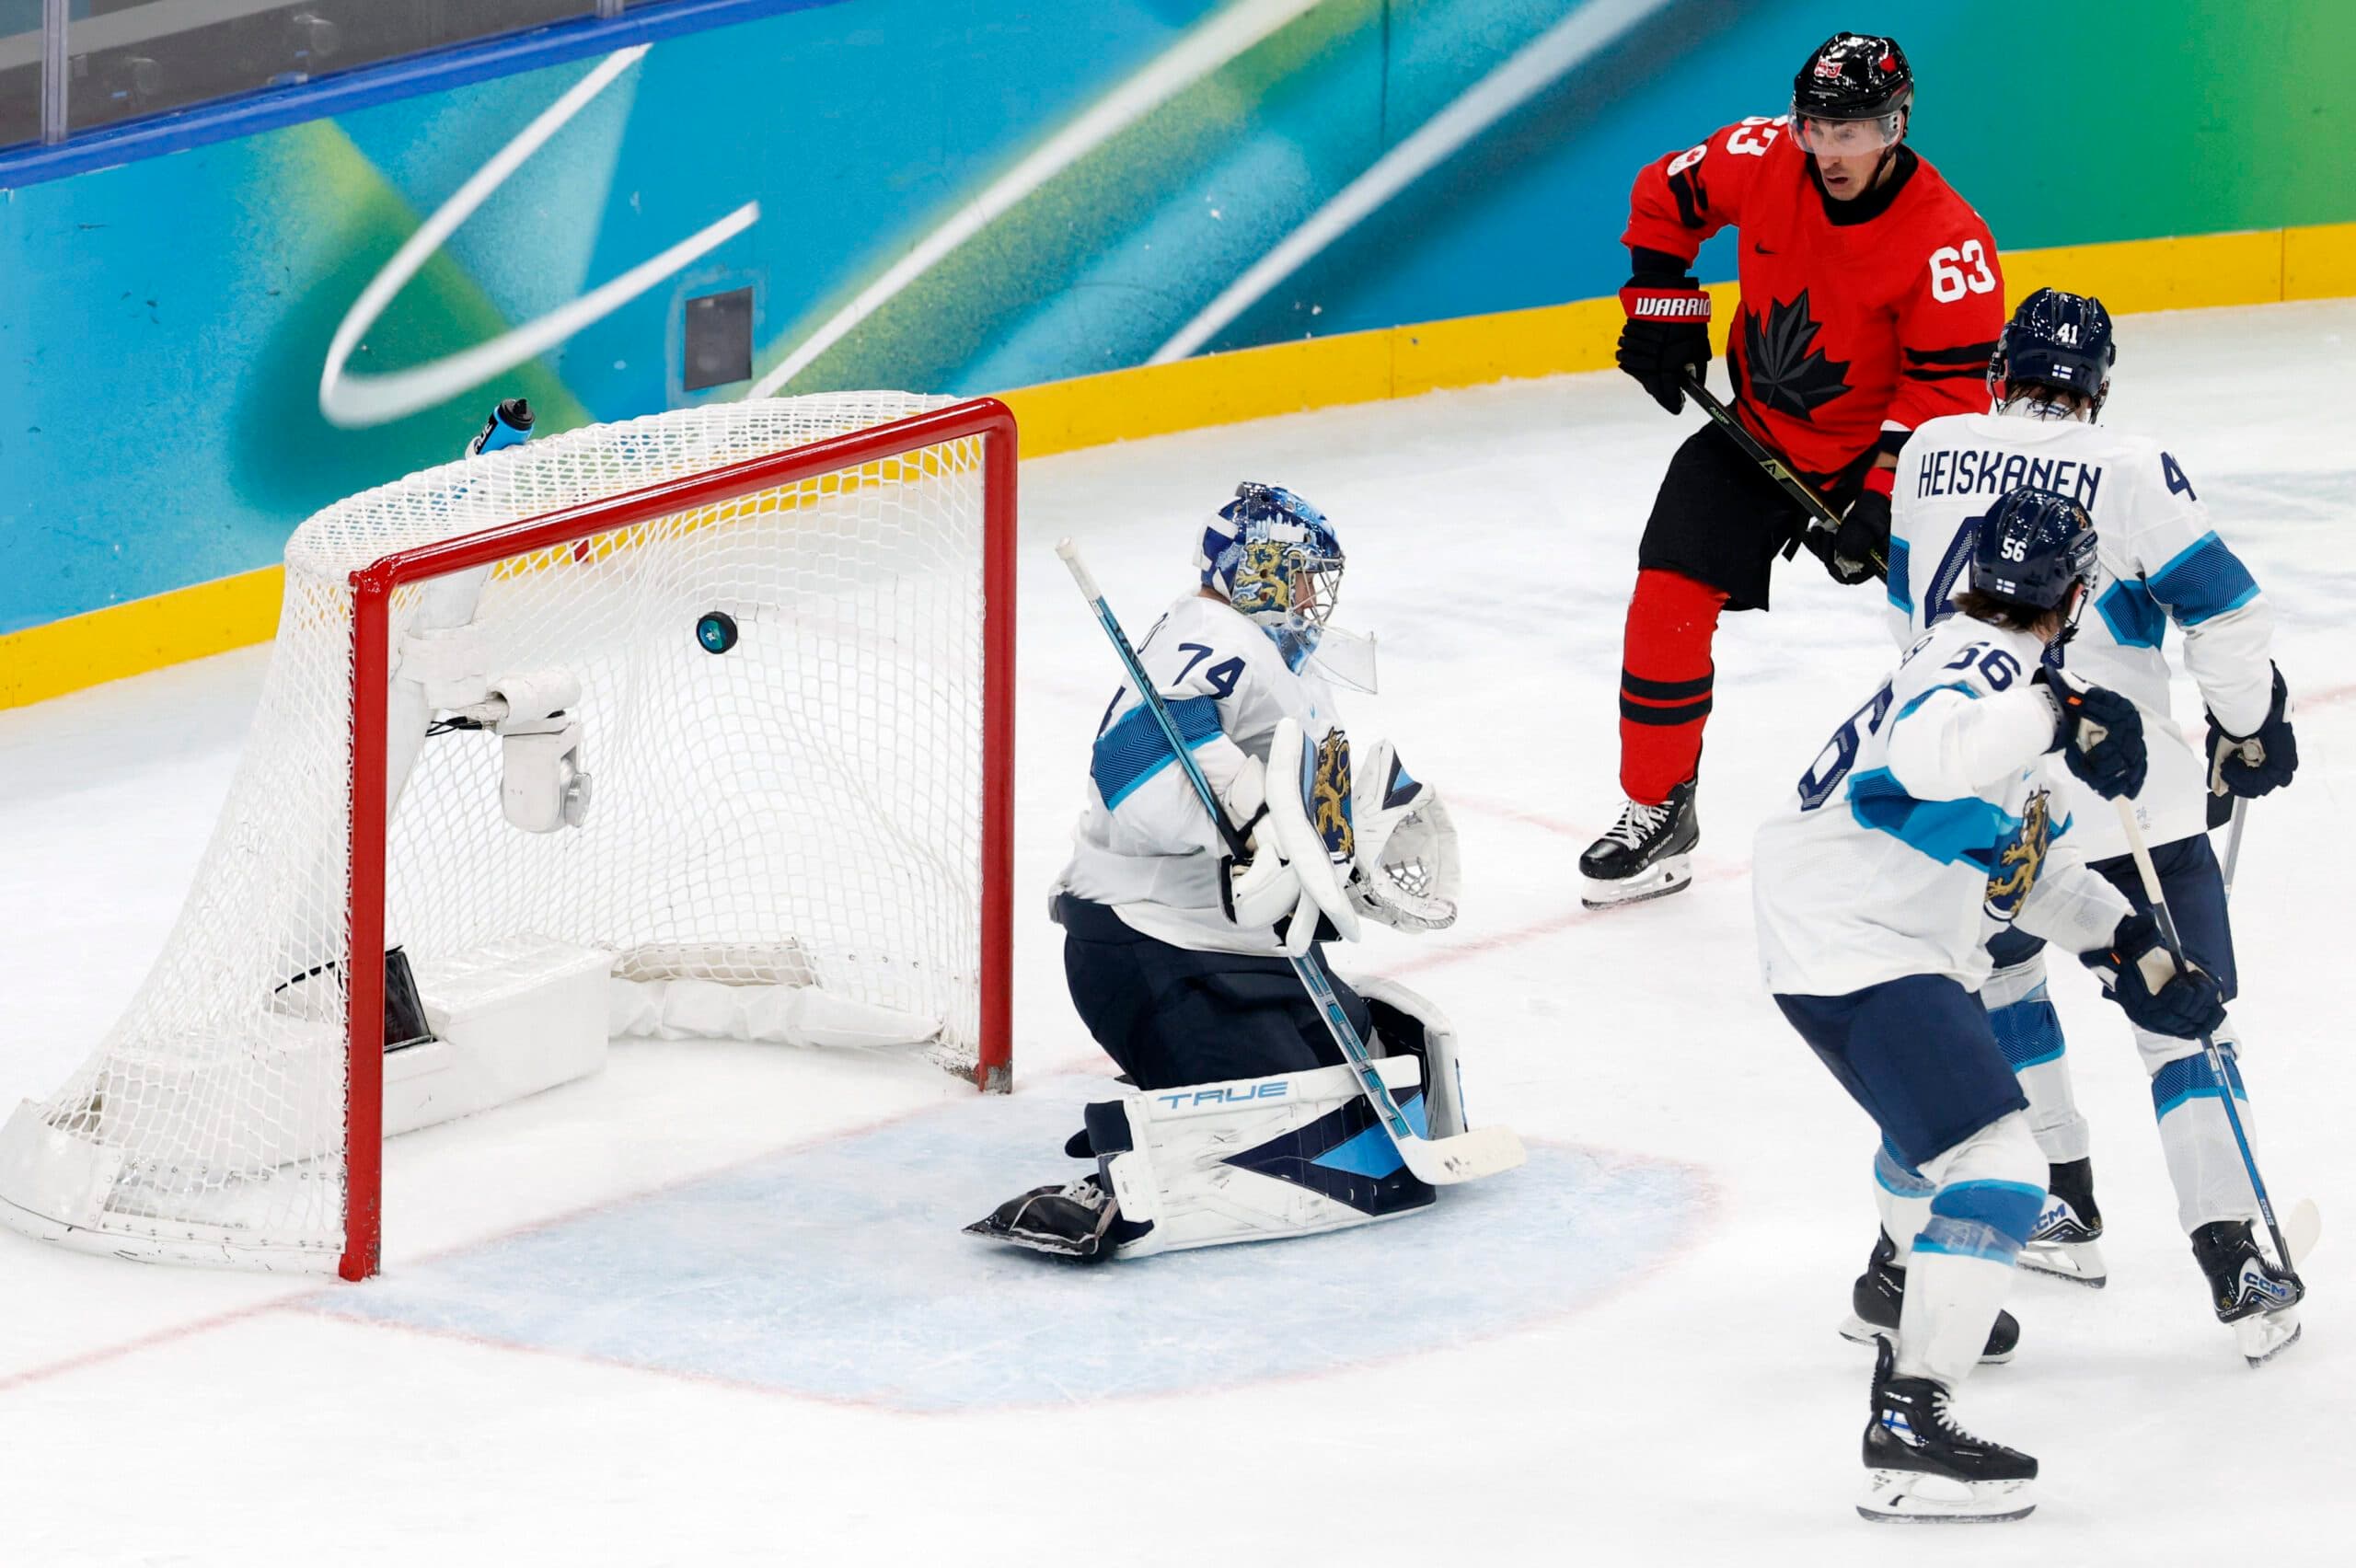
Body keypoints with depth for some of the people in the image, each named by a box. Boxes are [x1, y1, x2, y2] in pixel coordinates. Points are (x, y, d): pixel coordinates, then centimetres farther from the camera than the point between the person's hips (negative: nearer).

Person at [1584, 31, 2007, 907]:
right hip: (1756, 432, 3)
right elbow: (1666, 197, 5)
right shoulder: (1761, 160, -16)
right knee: (1668, 597, -7)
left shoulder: (1949, 242, -26)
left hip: (1883, 451, -3)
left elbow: (1945, 390, -24)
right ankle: (1658, 814, 6)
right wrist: (1662, 307, 1)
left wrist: (1882, 498, -30)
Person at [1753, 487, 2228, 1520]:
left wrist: (2129, 952, 17)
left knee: (1939, 1105, 36)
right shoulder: (1983, 666, -18)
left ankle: (1908, 1298, 62)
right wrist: (2060, 717, -45)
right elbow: (1931, 750, -43)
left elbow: (2032, 866, 22)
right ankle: (1908, 1433, -26)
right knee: (1994, 1169, -20)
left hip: (1877, 933, 11)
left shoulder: (1998, 666, 15)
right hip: (1859, 957, -11)